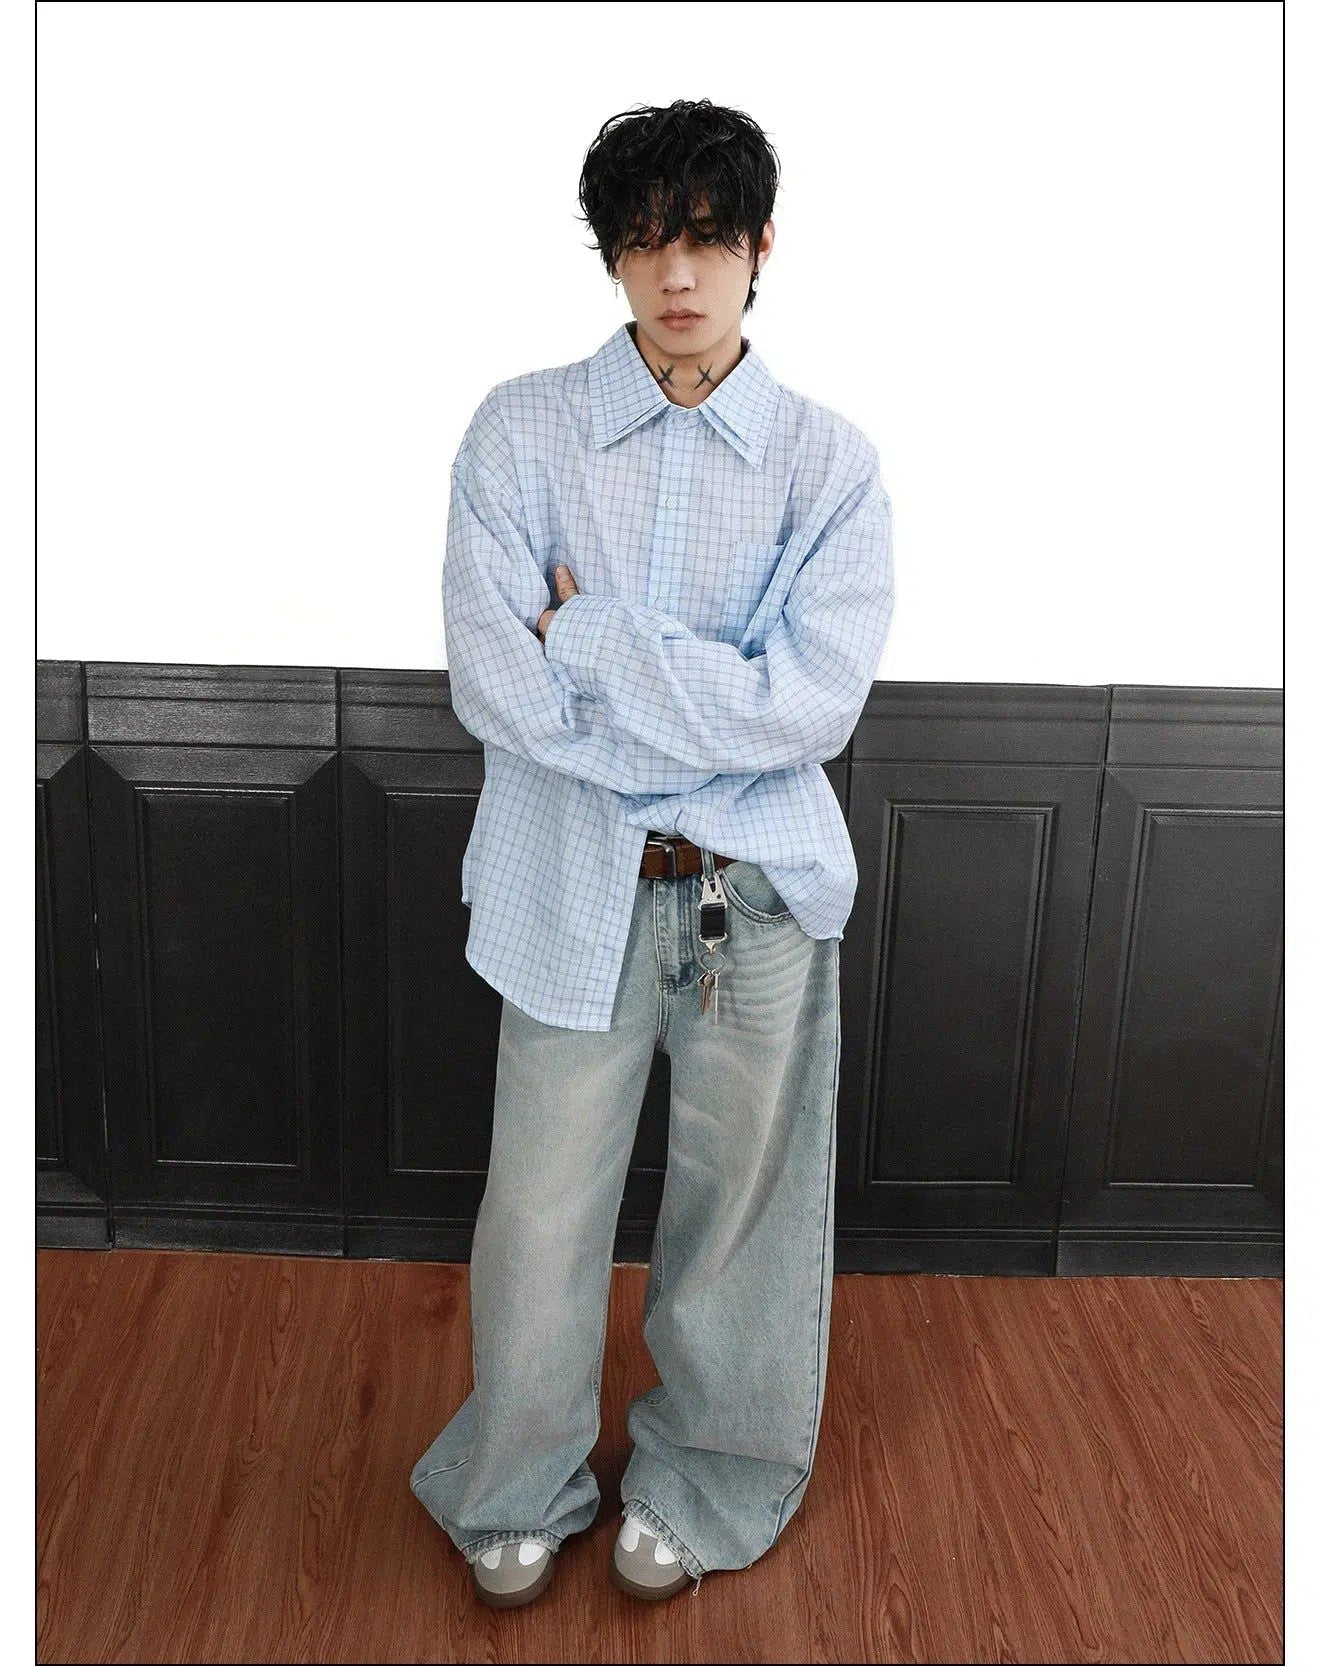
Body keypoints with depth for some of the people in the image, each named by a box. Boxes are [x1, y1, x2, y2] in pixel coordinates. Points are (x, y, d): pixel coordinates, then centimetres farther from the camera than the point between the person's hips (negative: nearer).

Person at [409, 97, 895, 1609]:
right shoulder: (523, 430, -3)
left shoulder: (830, 462, -2)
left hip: (761, 891, 1)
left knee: (743, 1203, 14)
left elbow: (815, 705, -14)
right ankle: (520, 1489, 40)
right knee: (542, 1212, 11)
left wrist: (593, 631, -14)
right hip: (574, 887, 0)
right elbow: (489, 682, -13)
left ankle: (699, 1484, 42)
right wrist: (720, 726, -14)